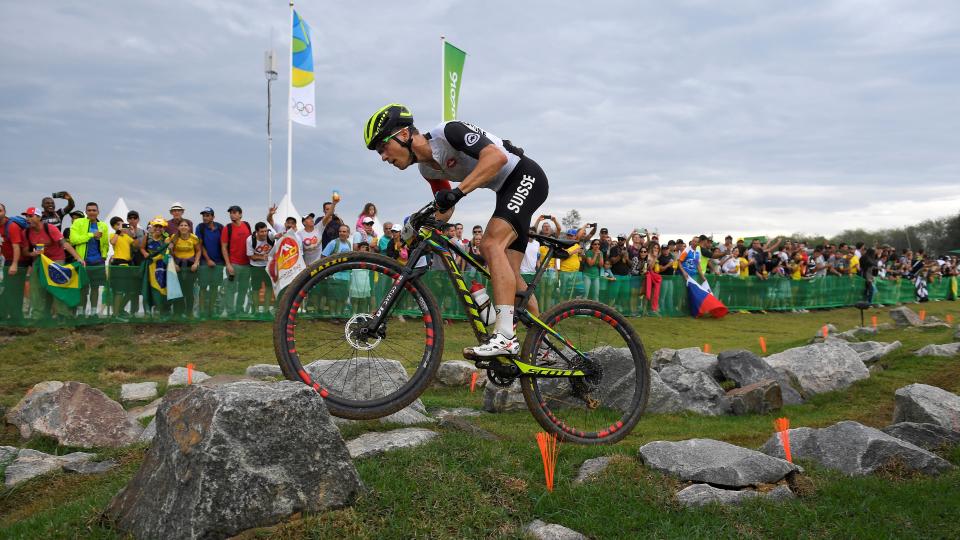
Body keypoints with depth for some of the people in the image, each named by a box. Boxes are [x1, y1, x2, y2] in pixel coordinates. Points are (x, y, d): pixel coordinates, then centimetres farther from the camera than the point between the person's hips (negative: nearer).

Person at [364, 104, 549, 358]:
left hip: (526, 176, -9)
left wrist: (458, 191, -41)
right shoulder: (427, 168, 3)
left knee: (491, 244, -27)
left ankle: (505, 336, -32)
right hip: (507, 190, 9)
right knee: (508, 274, 3)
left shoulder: (448, 132, -22)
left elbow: (497, 156, -35)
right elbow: (445, 212, 15)